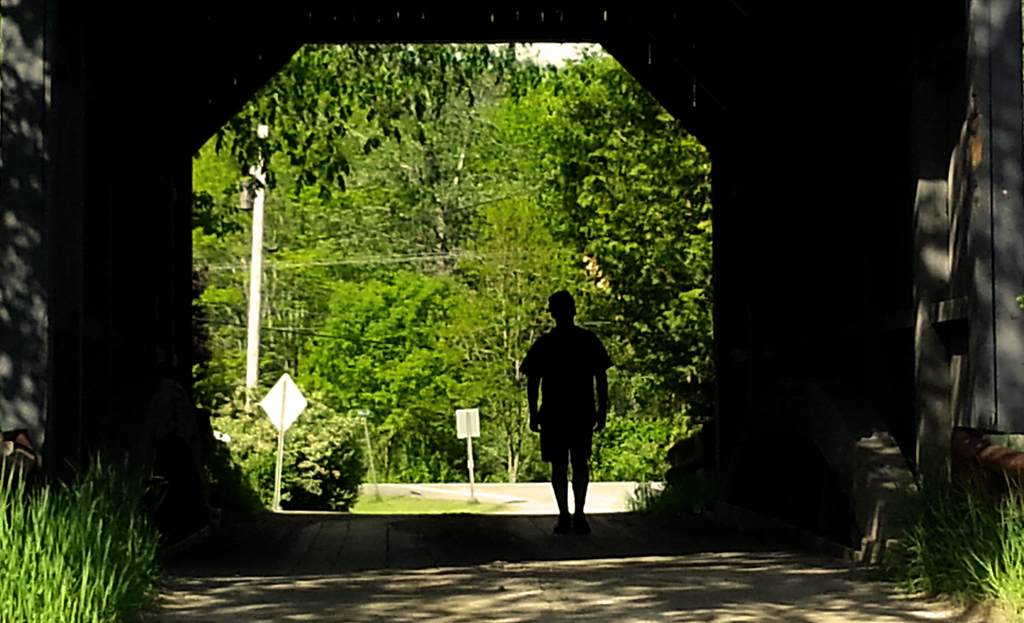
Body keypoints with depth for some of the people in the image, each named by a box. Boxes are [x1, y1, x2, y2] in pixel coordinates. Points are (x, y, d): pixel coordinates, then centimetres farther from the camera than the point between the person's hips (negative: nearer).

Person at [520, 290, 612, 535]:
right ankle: (564, 515, 9)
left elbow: (601, 377, 7)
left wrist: (602, 409, 2)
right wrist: (533, 413, 4)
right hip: (551, 412, 1)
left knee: (579, 461, -9)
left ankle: (579, 513, -7)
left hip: (582, 412, -1)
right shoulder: (544, 343, 6)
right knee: (558, 464, 3)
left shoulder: (588, 341, 4)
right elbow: (533, 380, 9)